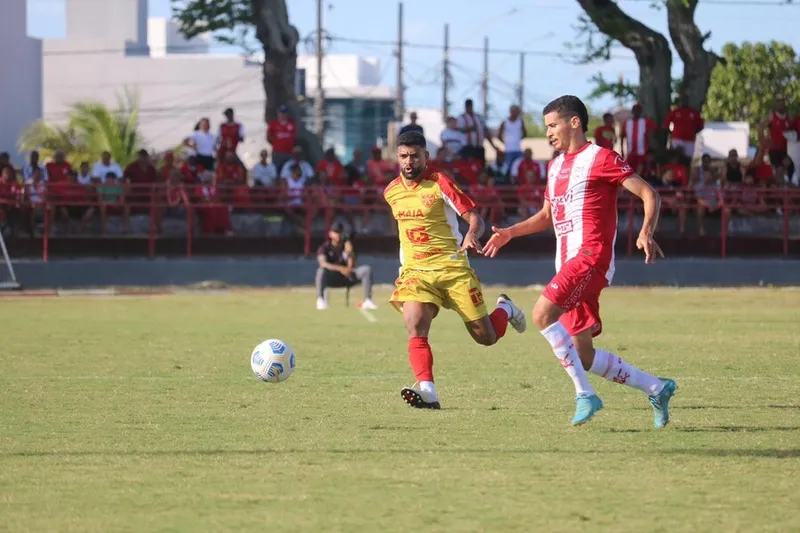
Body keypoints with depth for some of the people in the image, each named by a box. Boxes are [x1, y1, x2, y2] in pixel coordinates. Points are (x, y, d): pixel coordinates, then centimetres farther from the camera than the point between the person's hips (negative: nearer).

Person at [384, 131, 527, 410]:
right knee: (415, 327, -26)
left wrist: (472, 235, -34)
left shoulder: (440, 183, -8)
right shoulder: (391, 192, 8)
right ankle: (427, 391, -35)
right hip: (415, 271, 3)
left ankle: (505, 309, 37)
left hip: (453, 268, -3)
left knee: (486, 337, 2)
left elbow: (475, 218, -12)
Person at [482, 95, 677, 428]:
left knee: (542, 314, -27)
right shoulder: (555, 166, 21)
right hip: (568, 263, 9)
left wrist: (646, 233, -24)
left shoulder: (600, 158, -4)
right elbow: (547, 215, 33)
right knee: (584, 357, 5)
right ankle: (657, 389, 18)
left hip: (591, 255, -9)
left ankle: (584, 395, -21)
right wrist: (509, 233, 18)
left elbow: (649, 194, -7)